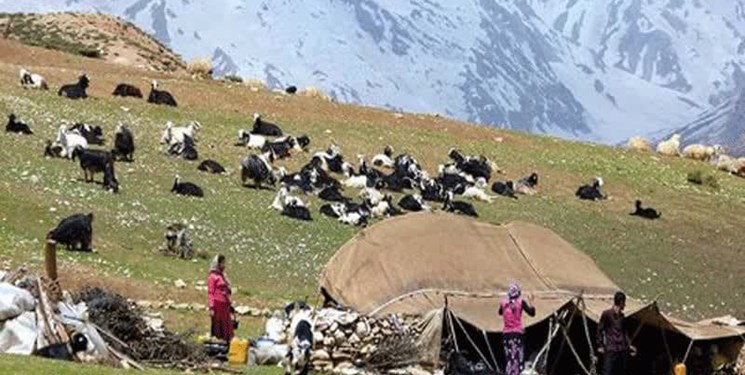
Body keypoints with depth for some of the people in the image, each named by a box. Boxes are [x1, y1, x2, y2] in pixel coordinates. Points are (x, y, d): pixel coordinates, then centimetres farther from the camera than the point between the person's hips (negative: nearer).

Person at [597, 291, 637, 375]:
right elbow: (600, 330, -3)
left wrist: (629, 345, 17)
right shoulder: (607, 314, -6)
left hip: (622, 350, 7)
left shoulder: (622, 316, 13)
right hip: (610, 349, -7)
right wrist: (600, 346, -6)